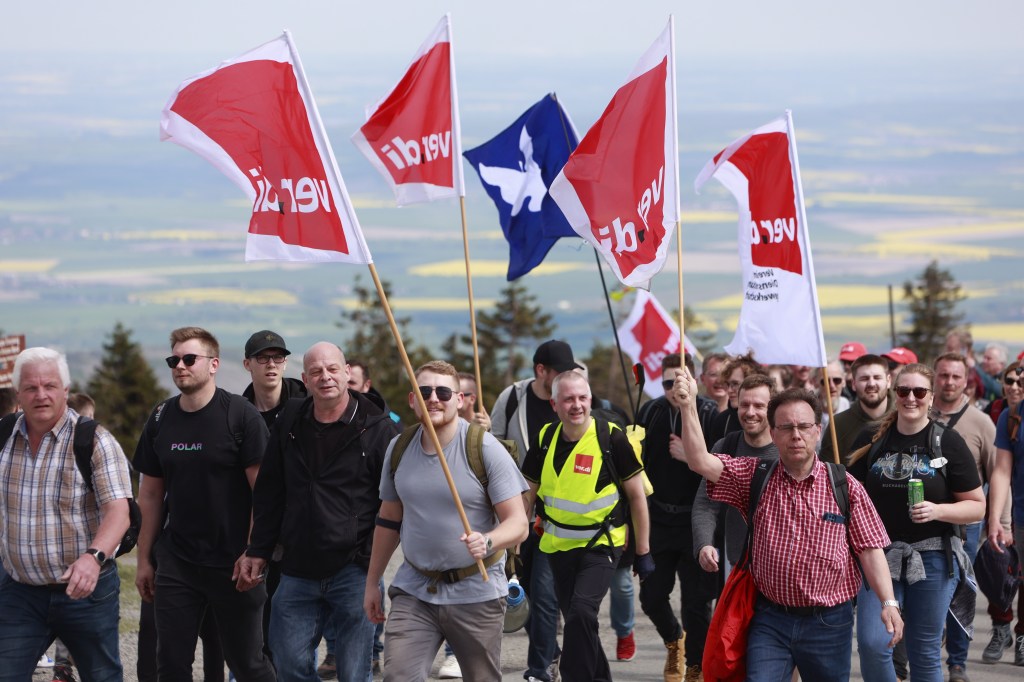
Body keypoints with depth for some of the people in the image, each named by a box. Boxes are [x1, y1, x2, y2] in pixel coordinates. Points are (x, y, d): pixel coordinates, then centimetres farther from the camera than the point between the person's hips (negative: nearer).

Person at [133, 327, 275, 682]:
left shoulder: (240, 415, -9)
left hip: (233, 563, -4)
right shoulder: (162, 419, 6)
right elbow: (150, 494, 13)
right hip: (176, 562, 4)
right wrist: (144, 559, 11)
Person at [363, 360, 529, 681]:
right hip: (414, 592, 3)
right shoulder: (399, 448, 5)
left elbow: (517, 522, -13)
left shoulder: (485, 449, -10)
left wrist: (487, 541, -33)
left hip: (476, 593, -3)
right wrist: (372, 583, 18)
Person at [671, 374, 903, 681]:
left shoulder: (845, 487, -1)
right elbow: (701, 462, -9)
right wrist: (688, 406, -20)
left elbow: (869, 549, -1)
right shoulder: (755, 477, 3)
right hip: (770, 618, 0)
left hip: (829, 622, 0)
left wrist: (888, 603, -12)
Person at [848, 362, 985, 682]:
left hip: (932, 559, -1)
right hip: (880, 554, 1)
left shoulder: (948, 442, -1)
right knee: (871, 644, -14)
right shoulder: (870, 440, 5)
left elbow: (977, 506, 0)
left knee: (925, 654, 5)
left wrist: (937, 511, -17)